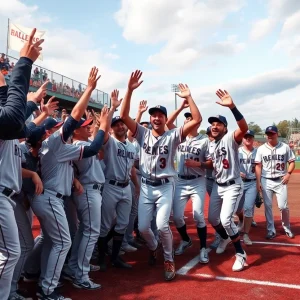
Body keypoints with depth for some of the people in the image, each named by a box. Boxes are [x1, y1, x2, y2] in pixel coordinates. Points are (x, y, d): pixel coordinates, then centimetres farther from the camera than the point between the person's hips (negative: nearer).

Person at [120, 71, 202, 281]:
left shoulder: (173, 136, -3)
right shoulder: (143, 133, 2)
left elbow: (197, 120, -14)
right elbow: (124, 116, -10)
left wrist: (188, 97, -16)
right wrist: (130, 90, -18)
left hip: (165, 186, -2)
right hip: (146, 186, 3)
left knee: (162, 225, -15)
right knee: (143, 227, 3)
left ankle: (169, 260, 12)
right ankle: (153, 247, 38)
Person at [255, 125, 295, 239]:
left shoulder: (285, 147, 2)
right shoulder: (261, 149, 2)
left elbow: (292, 162, 7)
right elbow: (258, 166, 2)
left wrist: (288, 174, -9)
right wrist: (258, 182, -5)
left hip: (281, 181, -1)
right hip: (266, 181, 1)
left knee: (283, 206, -2)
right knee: (267, 206, 3)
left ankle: (287, 228, 21)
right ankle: (271, 230, 14)